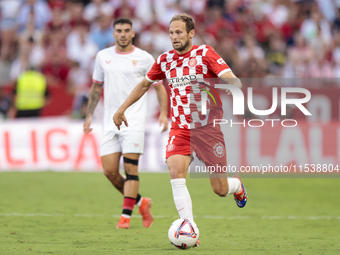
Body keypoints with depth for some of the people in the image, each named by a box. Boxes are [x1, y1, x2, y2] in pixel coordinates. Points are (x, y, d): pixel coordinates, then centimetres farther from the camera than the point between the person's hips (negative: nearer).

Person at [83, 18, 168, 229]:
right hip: (110, 122, 4)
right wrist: (89, 115, 16)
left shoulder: (144, 58, 0)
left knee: (131, 168, -12)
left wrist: (163, 114, -6)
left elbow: (159, 87, 6)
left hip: (134, 122, -4)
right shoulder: (103, 56, 10)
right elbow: (96, 87, 20)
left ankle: (126, 216, -9)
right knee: (109, 171, -2)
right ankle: (141, 202, 18)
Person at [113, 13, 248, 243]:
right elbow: (145, 84, 23)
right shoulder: (165, 60, 6)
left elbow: (231, 79, -18)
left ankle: (237, 186, 40)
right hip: (180, 129, 3)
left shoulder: (205, 54, -7)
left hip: (208, 127, -3)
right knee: (176, 173, -23)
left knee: (220, 189, 2)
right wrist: (122, 109, 23)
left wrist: (236, 91, -40)